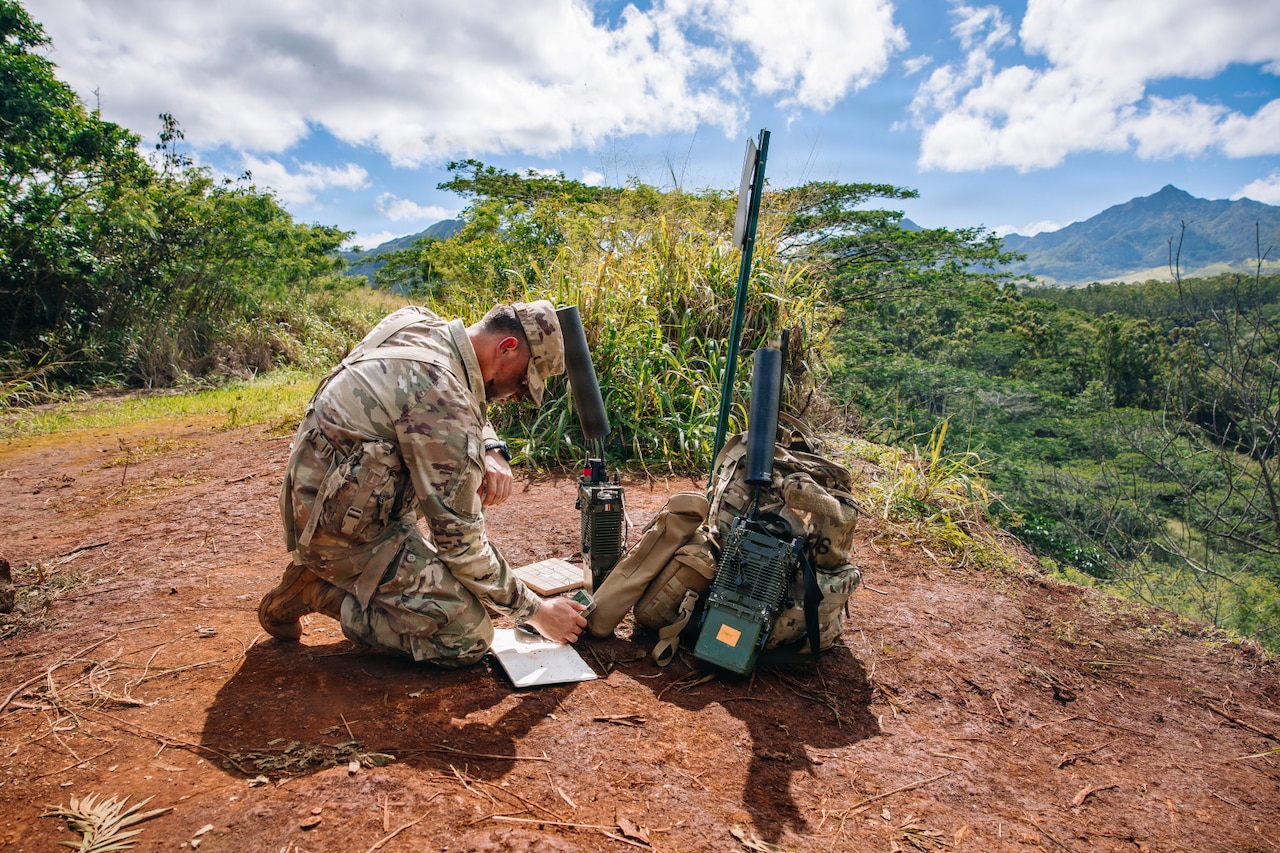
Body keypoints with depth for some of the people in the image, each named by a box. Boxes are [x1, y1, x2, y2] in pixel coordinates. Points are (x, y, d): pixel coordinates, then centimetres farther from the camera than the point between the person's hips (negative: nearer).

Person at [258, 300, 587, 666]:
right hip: (342, 527, -9)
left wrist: (491, 451, -6)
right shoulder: (442, 396, -28)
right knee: (470, 636, -12)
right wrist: (534, 610, -11)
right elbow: (459, 539, -22)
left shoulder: (418, 323, -2)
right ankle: (317, 591, -2)